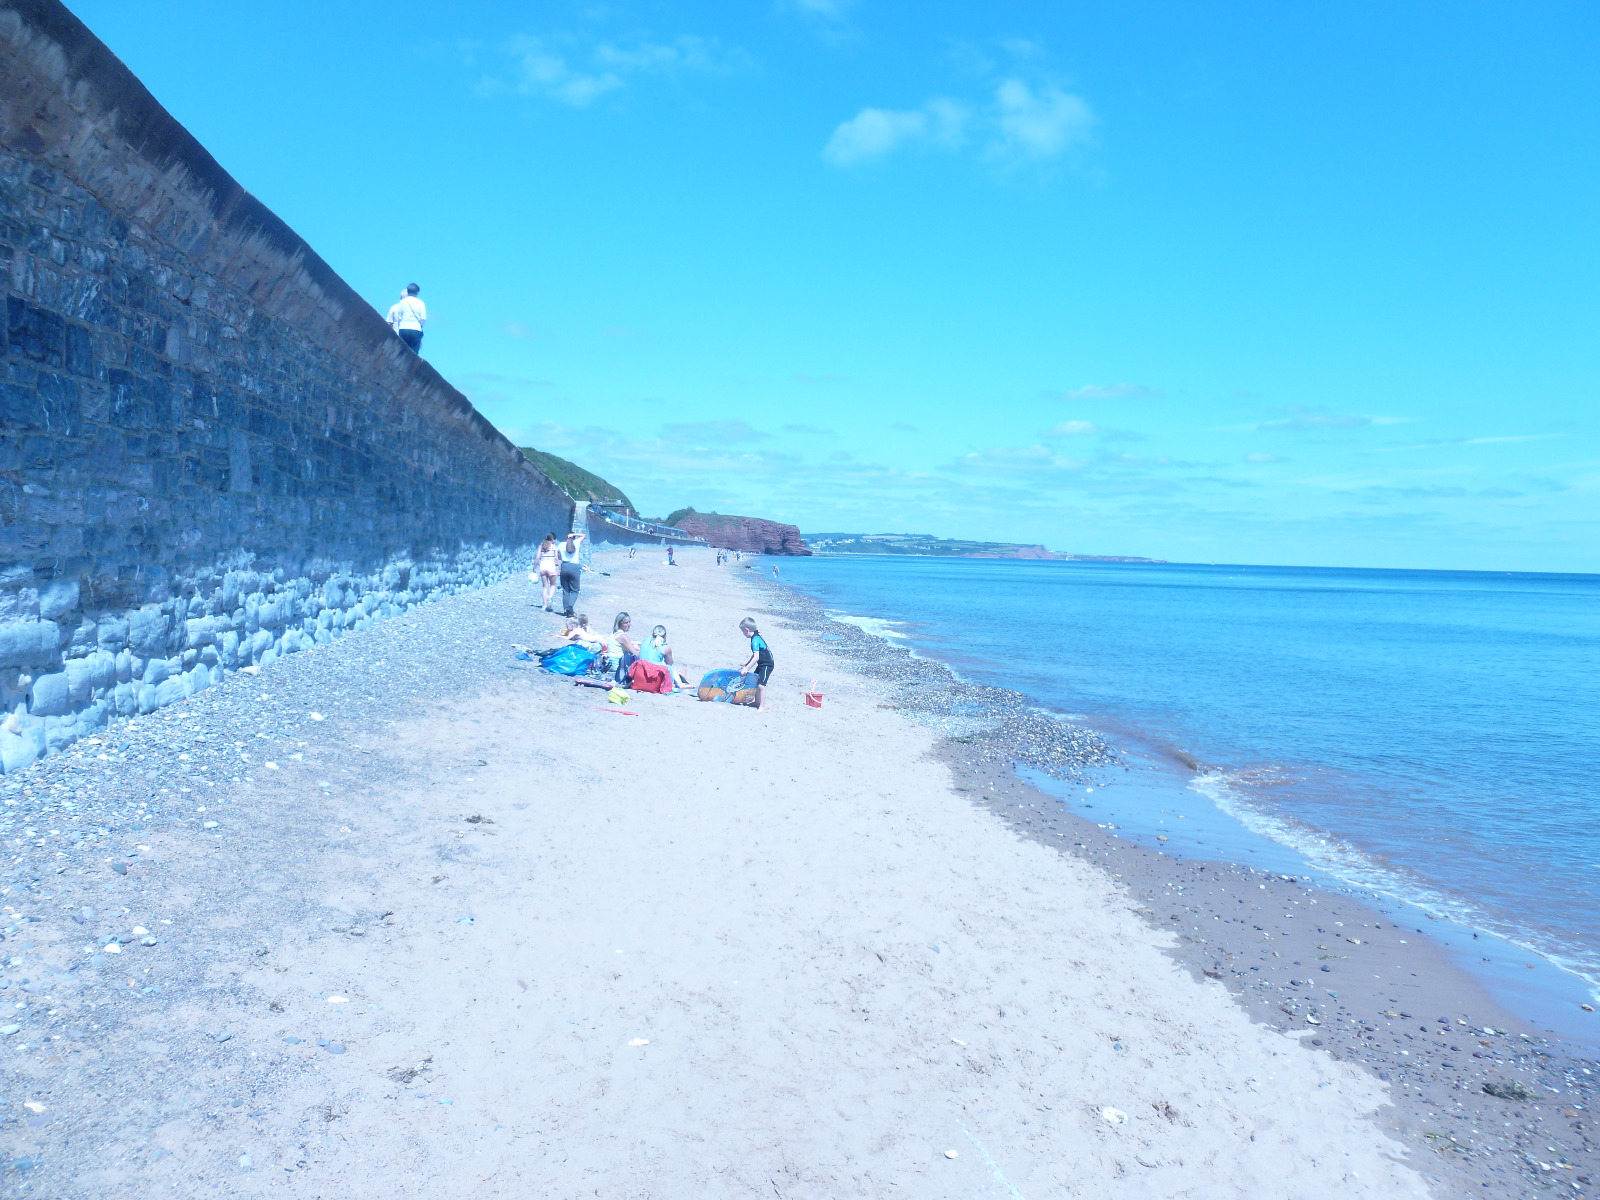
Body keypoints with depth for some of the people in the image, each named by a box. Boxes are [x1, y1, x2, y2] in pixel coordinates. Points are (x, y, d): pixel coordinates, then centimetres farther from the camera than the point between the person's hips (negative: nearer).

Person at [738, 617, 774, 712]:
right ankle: (757, 702, 27)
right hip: (762, 664, 11)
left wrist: (746, 669, -28)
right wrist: (746, 665, 25)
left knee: (761, 685, -14)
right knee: (755, 682, 16)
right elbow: (755, 655, 21)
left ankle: (762, 706, -10)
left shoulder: (755, 640, -23)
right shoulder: (756, 637, 9)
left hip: (767, 665, -11)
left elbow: (756, 658, -29)